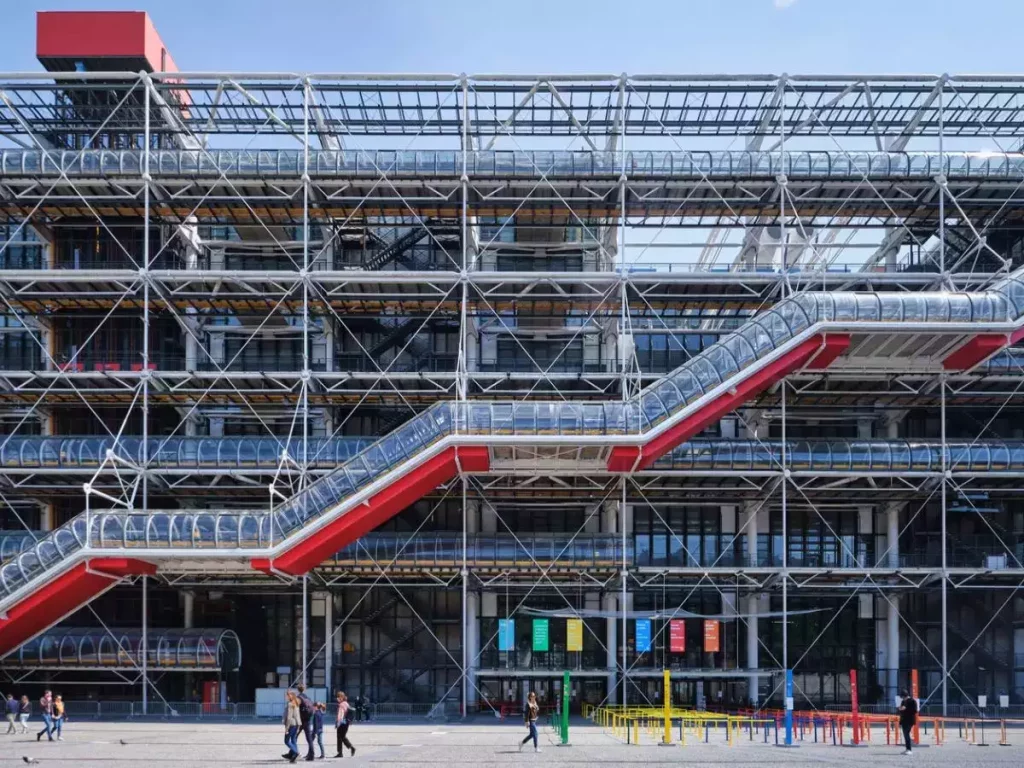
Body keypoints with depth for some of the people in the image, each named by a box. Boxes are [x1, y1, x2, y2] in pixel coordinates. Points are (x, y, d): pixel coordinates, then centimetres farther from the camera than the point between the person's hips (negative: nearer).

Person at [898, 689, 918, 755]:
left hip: (909, 721, -8)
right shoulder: (903, 701, 16)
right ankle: (908, 749, 11)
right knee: (905, 735, 7)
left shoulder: (912, 701, -8)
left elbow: (914, 711, -14)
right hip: (904, 721, 8)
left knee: (906, 734, -16)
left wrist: (905, 709, -19)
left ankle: (910, 750, -16)